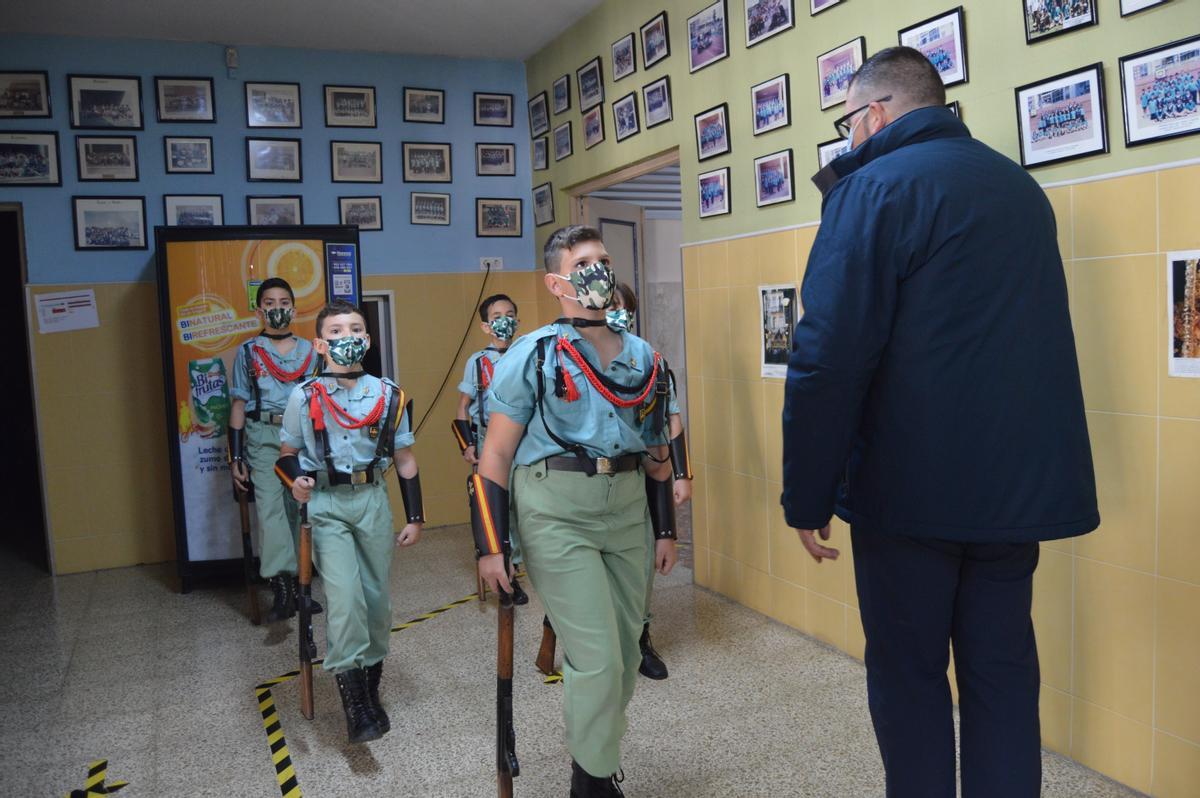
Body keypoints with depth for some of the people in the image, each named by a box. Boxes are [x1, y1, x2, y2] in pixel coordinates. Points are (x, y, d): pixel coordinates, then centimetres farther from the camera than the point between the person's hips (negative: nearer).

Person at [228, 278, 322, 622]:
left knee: (300, 510, 4)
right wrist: (235, 456, 3)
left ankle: (297, 585, 15)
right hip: (263, 437, -2)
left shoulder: (309, 352, 12)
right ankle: (281, 585, -23)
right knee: (270, 506, -17)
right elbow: (239, 404, 8)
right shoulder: (248, 352, 9)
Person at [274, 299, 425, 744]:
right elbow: (288, 453, 9)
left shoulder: (389, 396, 3)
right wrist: (295, 482, -14)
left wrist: (415, 518, 8)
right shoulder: (305, 397, -2)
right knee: (345, 594, -17)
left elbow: (404, 460, 8)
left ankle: (370, 680, 28)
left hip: (373, 501, 3)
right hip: (326, 505, -2)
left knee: (376, 598, 7)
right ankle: (352, 695, -6)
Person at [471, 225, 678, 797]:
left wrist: (666, 529, 16)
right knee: (598, 658, -7)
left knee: (626, 655, 13)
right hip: (556, 514, -5)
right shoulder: (533, 356, -6)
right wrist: (491, 545, -9)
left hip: (628, 511, 6)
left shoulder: (643, 358, 10)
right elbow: (496, 454, -5)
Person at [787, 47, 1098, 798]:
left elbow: (830, 357, -18)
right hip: (1020, 480, 7)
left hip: (912, 484, -6)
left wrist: (807, 495, -13)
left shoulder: (875, 188, -11)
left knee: (910, 674, 8)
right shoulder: (1023, 188, 13)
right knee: (1003, 672, 14)